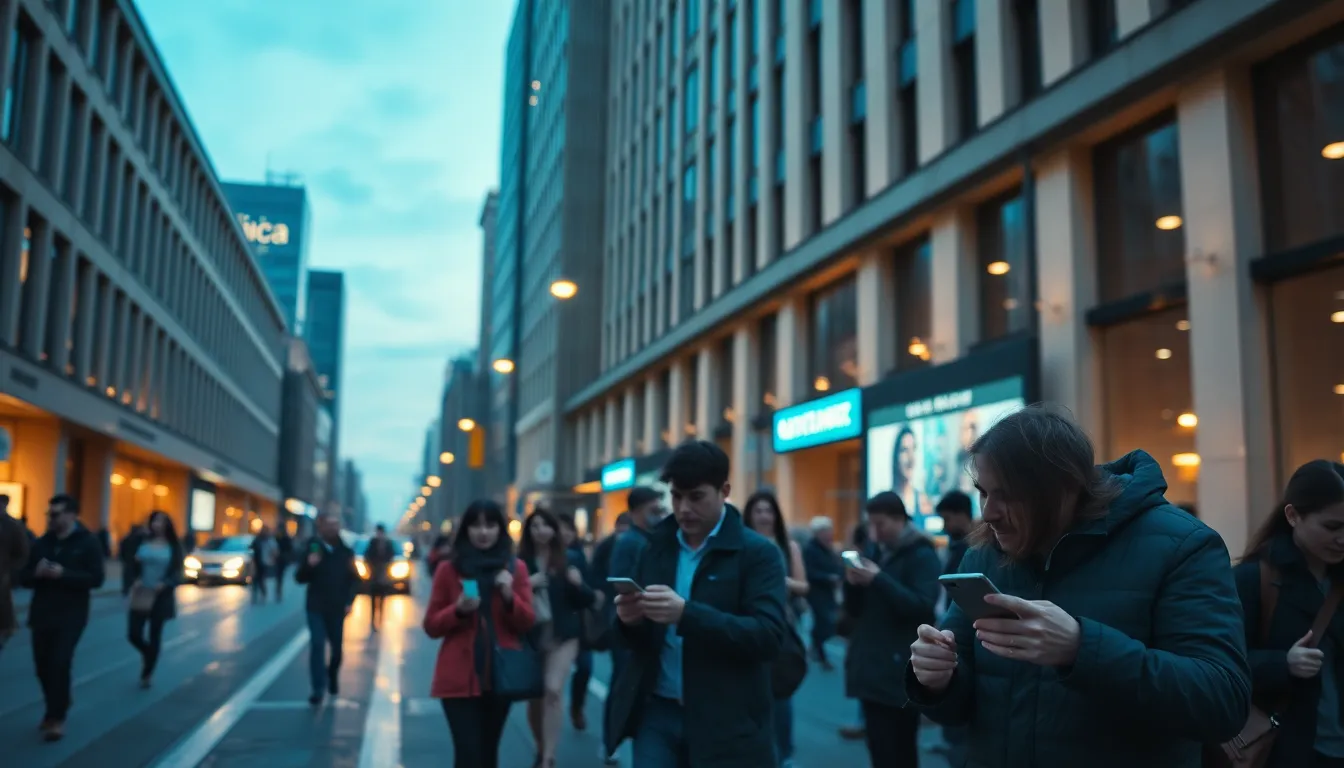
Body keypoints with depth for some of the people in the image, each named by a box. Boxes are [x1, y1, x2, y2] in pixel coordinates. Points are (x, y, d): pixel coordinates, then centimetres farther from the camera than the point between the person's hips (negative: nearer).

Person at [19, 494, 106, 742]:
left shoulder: (88, 543, -5)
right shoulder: (41, 543, 9)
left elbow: (96, 579, -12)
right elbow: (25, 579, 10)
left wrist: (63, 574, -23)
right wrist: (37, 573, -13)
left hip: (71, 616, -5)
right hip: (41, 614, 5)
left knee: (60, 663, -13)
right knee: (43, 665, 7)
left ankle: (57, 718, -6)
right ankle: (54, 710, 27)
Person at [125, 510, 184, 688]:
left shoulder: (173, 547, -3)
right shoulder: (142, 543, 2)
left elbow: (177, 574, -4)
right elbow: (133, 566, 7)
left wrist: (165, 584, -21)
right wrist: (134, 581, -11)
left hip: (161, 597, -2)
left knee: (155, 636, 6)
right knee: (134, 634, -3)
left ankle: (147, 674, 20)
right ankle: (147, 653, 31)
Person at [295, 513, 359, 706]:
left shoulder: (345, 551, 0)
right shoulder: (312, 548, -2)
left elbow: (354, 578, 5)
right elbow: (300, 578, -1)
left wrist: (349, 601, -5)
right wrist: (309, 564, -21)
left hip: (337, 608, 1)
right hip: (316, 607, -1)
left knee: (336, 647, 10)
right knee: (317, 645, -10)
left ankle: (333, 678, 36)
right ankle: (318, 689, -9)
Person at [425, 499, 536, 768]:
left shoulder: (516, 568, 5)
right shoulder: (449, 569, 1)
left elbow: (526, 623, 3)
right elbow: (431, 626, 3)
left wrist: (509, 596, -15)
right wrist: (458, 610, -16)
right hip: (460, 677, -2)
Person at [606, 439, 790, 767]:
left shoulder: (759, 553, -6)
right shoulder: (656, 547, 8)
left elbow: (769, 636, -18)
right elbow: (637, 636, 12)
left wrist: (686, 614, -29)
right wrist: (629, 619, -14)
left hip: (725, 723, -3)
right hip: (656, 713, 4)